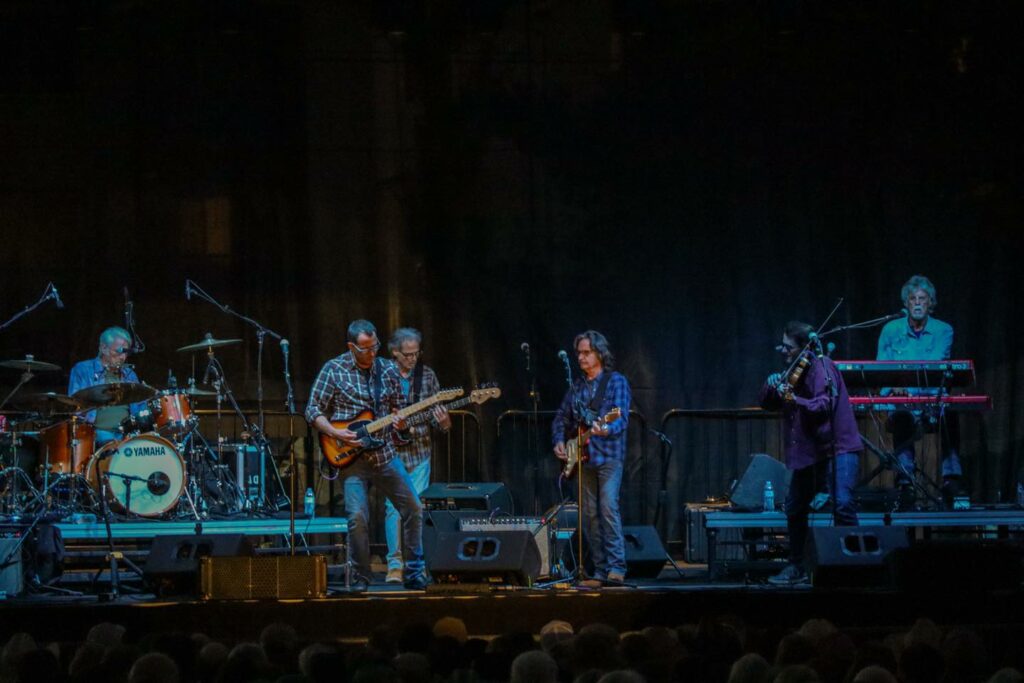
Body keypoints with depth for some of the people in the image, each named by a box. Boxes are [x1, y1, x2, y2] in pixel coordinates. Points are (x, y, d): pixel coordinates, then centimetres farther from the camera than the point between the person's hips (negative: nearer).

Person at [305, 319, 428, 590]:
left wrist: (400, 423, -6)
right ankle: (360, 580, 0)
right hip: (352, 456, -4)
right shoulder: (334, 370, -5)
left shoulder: (387, 371, 6)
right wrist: (335, 433, -17)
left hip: (385, 453, 4)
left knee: (413, 509, 2)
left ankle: (414, 574, 15)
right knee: (358, 516, -15)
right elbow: (313, 411, -3)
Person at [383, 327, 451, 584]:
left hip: (419, 451, 2)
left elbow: (437, 413, 8)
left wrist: (443, 421, -14)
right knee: (393, 506, -5)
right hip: (391, 452, -2)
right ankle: (395, 565, 0)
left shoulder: (427, 375, 5)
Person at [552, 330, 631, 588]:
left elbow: (622, 417, -14)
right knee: (590, 514, 4)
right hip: (583, 458, 6)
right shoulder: (577, 387, 16)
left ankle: (616, 567, -21)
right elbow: (561, 418, 21)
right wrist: (558, 441, 4)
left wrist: (606, 430, -34)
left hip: (609, 456, -6)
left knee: (608, 507, -19)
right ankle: (600, 570, 8)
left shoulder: (616, 382, -2)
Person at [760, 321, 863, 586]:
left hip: (837, 447, -9)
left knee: (843, 503, -25)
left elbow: (825, 405, -26)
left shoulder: (821, 367, -13)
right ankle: (797, 568, 28)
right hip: (808, 451, 9)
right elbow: (768, 404, 13)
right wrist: (771, 386, -9)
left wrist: (795, 400, -41)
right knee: (794, 509, 15)